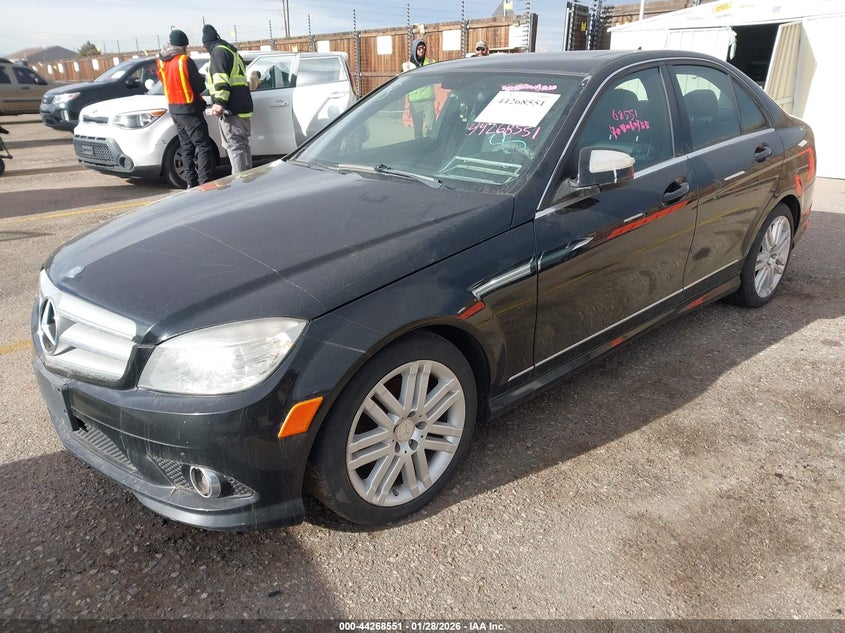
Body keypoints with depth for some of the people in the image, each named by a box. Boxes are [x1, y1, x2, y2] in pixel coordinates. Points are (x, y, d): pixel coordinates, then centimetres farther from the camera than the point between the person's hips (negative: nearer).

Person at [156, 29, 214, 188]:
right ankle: (204, 183, -14)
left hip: (174, 109, 7)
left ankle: (191, 183, 12)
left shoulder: (161, 62, 6)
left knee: (187, 147, 12)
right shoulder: (185, 61, -15)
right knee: (203, 146, -6)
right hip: (189, 110, -7)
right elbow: (200, 86, -13)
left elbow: (166, 83, 13)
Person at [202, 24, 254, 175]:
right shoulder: (232, 51, 25)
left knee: (234, 146, -11)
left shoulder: (218, 51, -5)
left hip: (231, 108, -9)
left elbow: (221, 78, -19)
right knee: (243, 145, 14)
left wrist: (219, 102, -26)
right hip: (243, 106, 10)